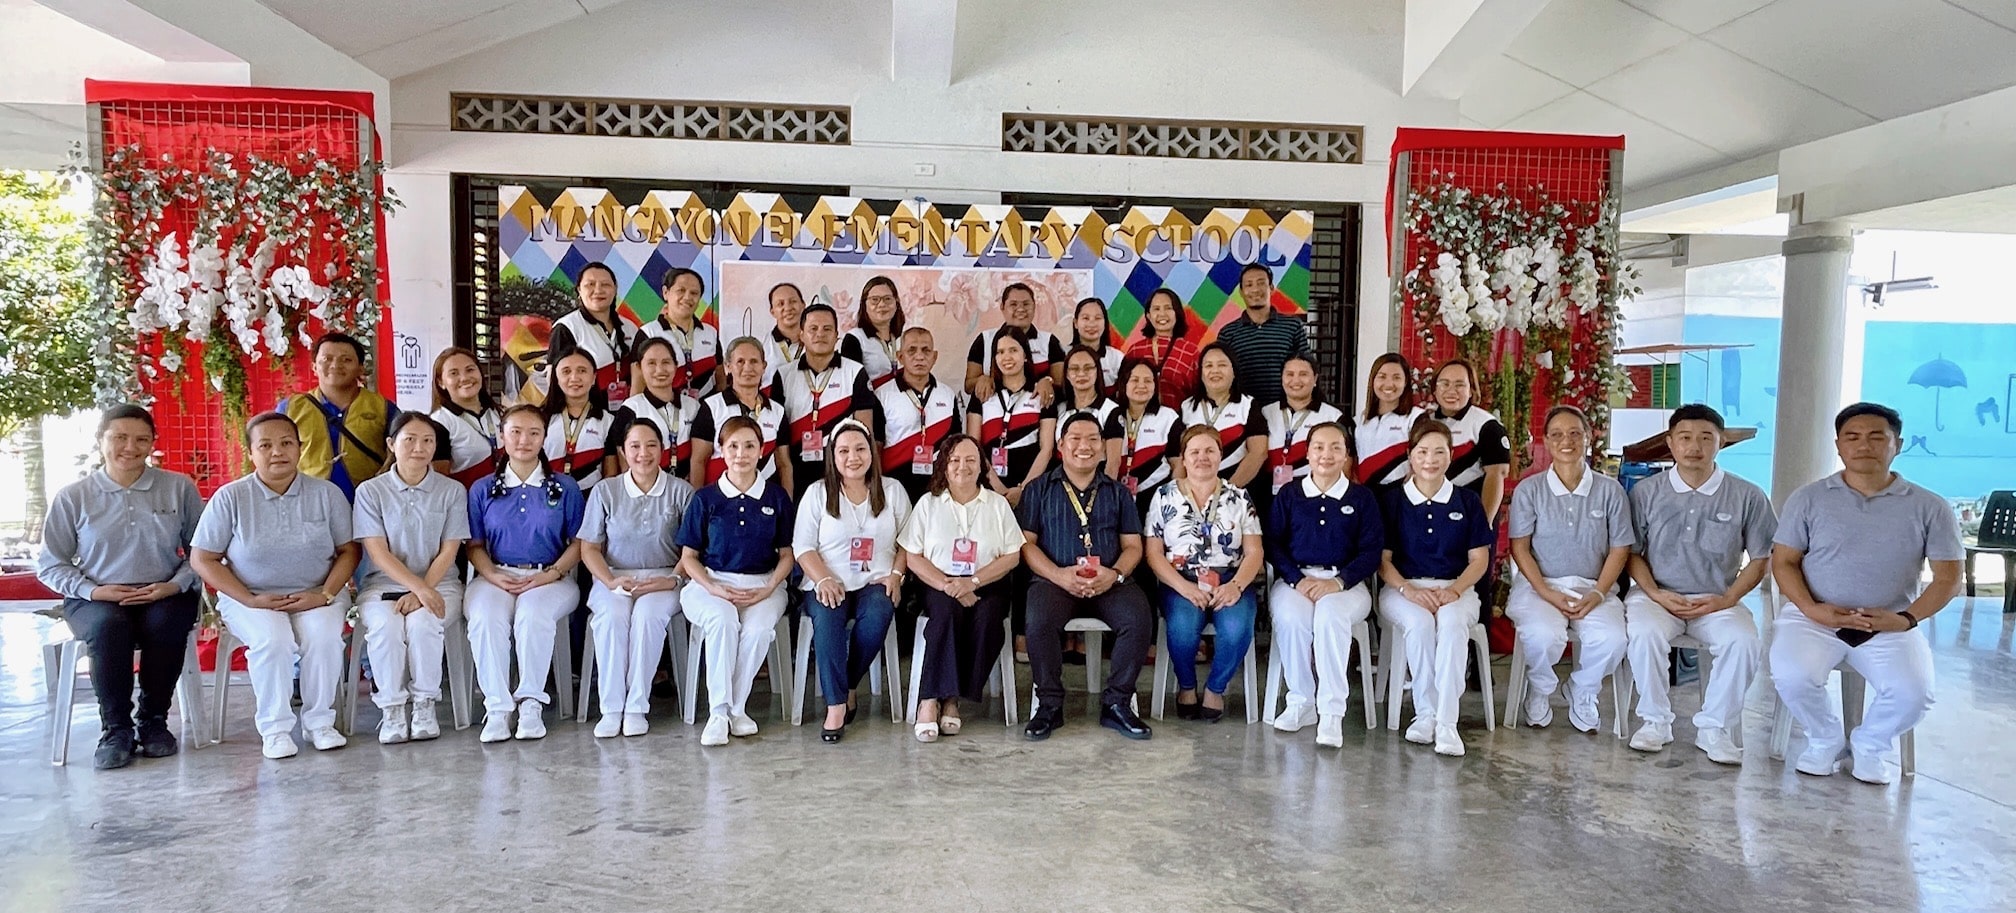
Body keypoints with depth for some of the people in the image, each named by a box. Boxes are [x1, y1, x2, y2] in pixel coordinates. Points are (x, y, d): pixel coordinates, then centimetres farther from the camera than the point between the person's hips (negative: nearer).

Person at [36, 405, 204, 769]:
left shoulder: (180, 488, 5)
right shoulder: (73, 497, 4)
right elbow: (50, 565, 6)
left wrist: (175, 585, -12)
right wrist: (92, 591, -10)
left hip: (164, 598, 0)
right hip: (97, 601, 0)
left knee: (165, 623, -33)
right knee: (108, 627, -34)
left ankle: (153, 720, -12)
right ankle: (116, 728, -18)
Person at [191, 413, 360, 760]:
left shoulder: (327, 493, -1)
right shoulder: (230, 497, -4)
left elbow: (348, 550, 2)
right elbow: (202, 559, -2)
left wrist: (325, 594, -13)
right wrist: (250, 600, -13)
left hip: (316, 595, 1)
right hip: (251, 597, -1)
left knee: (323, 636, -30)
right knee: (272, 639, -31)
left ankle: (320, 721, -10)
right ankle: (275, 727, -13)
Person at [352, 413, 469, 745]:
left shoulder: (452, 491, 4)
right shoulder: (370, 491, 3)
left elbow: (448, 552, -1)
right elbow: (378, 553, -6)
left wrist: (422, 591, -16)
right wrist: (418, 586, -21)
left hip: (439, 583, 0)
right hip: (383, 584, 0)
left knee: (422, 621, -32)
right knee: (386, 624, -32)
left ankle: (425, 704, -14)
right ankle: (391, 708, -15)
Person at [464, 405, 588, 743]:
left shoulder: (564, 487, 10)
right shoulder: (483, 489, 14)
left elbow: (578, 542, 6)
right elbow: (475, 546, 11)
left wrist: (550, 574, -10)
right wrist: (494, 576, -9)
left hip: (550, 578, -1)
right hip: (496, 576, 2)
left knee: (533, 616, -34)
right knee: (485, 618, -31)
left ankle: (531, 703, -24)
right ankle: (496, 708, -27)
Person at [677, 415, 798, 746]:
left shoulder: (777, 497, 7)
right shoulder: (705, 498, 5)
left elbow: (787, 554, 8)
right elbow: (689, 556, 6)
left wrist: (767, 589, -9)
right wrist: (714, 588, -12)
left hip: (763, 584, 1)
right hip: (712, 583, -1)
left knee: (758, 629, -32)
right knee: (723, 621, -35)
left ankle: (737, 708, -14)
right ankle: (718, 711, -24)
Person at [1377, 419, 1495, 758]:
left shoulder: (1467, 501, 9)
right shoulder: (1392, 501, 6)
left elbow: (1479, 558, 6)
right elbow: (1383, 558, 2)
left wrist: (1454, 590, -12)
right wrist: (1409, 590, -16)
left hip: (1455, 588, 1)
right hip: (1403, 588, 0)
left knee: (1452, 622, -34)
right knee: (1419, 623, -35)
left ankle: (1446, 722, -34)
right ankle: (1426, 713, -23)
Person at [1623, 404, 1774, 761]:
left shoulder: (1747, 497, 1)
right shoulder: (1646, 492, 1)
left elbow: (1760, 559, 6)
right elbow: (1632, 553, 5)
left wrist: (1726, 599, -9)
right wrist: (1656, 594, -11)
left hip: (1718, 601, 1)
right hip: (1658, 595, 0)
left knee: (1743, 642, -29)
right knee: (1643, 634, -31)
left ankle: (1713, 727, -9)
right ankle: (1655, 721, -11)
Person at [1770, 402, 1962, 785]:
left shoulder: (1929, 507, 4)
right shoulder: (1808, 499, 2)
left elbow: (1948, 577, 4)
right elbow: (1783, 561, 2)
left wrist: (1907, 618, -13)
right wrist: (1811, 609, -15)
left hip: (1890, 626, 1)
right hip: (1813, 618, -1)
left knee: (1913, 692, -26)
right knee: (1792, 677, -29)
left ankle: (1869, 745, 9)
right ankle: (1825, 740, 4)